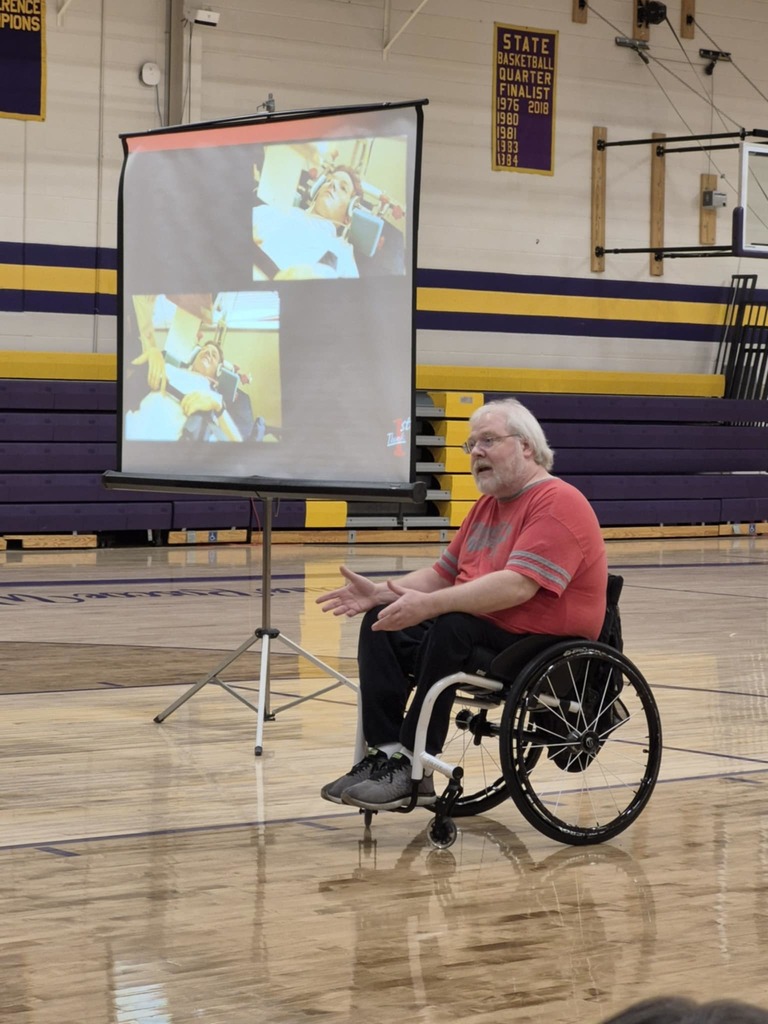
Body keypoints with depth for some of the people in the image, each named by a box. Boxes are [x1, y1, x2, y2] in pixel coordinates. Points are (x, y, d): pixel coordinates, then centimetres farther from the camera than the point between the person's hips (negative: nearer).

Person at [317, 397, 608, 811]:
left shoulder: (557, 503, -14)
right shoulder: (488, 505, 17)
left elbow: (517, 586, -26)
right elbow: (442, 573, 18)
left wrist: (431, 604, -31)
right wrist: (380, 593, 0)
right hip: (480, 627, 9)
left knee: (451, 629, -33)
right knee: (381, 623, -5)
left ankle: (413, 768, -26)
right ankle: (384, 753, -15)